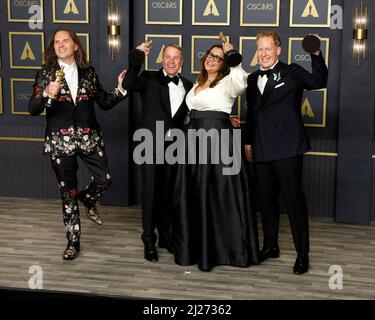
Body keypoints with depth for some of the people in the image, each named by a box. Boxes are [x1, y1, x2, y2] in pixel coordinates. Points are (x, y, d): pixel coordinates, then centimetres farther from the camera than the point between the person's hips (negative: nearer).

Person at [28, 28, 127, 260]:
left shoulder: (88, 72, 6)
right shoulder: (46, 74, 0)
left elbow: (105, 103, 8)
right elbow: (33, 110, -8)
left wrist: (121, 89, -6)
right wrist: (46, 94, -27)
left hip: (89, 137, 2)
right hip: (60, 140, -2)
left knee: (105, 180, -5)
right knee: (68, 191, 5)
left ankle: (88, 200, 32)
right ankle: (73, 241, 20)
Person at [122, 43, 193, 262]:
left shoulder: (187, 85, 10)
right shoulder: (150, 79, 0)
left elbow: (188, 115, 11)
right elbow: (128, 85, -19)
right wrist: (138, 58, -22)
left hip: (174, 145, 3)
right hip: (151, 143, -3)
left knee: (168, 192, 12)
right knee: (151, 192, 0)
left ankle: (165, 236, 26)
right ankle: (149, 241, 9)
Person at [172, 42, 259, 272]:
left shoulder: (227, 83, -3)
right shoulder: (197, 85, 19)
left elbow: (241, 80, -26)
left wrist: (231, 54, -16)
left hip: (218, 139, -7)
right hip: (194, 140, 7)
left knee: (218, 193, -5)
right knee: (192, 194, 9)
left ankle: (223, 247, 4)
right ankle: (195, 246, 19)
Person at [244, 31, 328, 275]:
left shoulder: (292, 73, -2)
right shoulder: (253, 79, 15)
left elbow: (319, 82, -20)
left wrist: (316, 54, -33)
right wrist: (248, 141, 18)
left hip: (287, 149, -6)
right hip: (262, 150, 6)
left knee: (294, 199, -3)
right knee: (266, 200, 14)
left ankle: (303, 254, 5)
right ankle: (270, 246, 29)